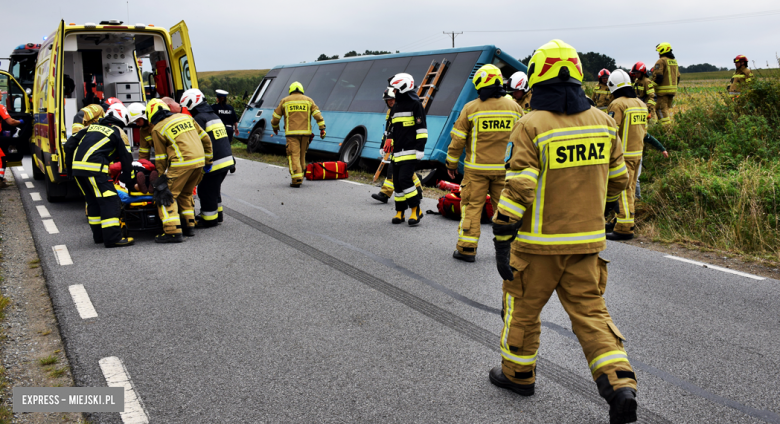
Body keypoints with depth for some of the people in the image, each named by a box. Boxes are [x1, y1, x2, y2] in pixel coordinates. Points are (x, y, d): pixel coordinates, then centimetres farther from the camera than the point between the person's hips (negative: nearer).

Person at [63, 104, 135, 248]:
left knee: (92, 200, 18)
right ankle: (113, 238, -8)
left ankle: (99, 235, 25)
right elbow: (126, 159, 11)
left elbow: (69, 145, 19)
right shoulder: (118, 133, 10)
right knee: (109, 201, -4)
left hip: (77, 166, 7)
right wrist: (128, 181, 21)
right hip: (94, 168, -7)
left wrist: (70, 167, 26)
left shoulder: (92, 126, 25)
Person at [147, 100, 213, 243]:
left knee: (165, 195, 1)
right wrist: (207, 160, 25)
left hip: (182, 163, -7)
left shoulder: (157, 129, 3)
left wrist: (162, 176, 19)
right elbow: (205, 139, 18)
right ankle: (189, 226, 24)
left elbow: (160, 157, 6)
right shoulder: (185, 117, 18)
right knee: (186, 193, 23)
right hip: (199, 161, 7)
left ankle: (173, 232, -9)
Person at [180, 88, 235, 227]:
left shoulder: (199, 118, -12)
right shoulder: (214, 116, 17)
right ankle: (217, 214, 33)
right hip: (226, 160, 9)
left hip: (213, 163, -9)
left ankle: (210, 219, 10)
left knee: (206, 190, 2)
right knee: (214, 189, 23)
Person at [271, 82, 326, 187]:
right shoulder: (308, 100, 11)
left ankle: (296, 179, -16)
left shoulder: (284, 101, 8)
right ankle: (300, 176, 25)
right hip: (305, 132, 2)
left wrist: (275, 128, 28)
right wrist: (322, 128, -3)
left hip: (291, 133, -2)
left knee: (294, 156, -5)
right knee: (302, 155, 17)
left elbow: (275, 117, 11)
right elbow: (317, 115, -1)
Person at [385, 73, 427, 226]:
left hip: (410, 152, -8)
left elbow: (422, 128, -9)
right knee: (397, 182, 7)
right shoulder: (395, 107, 19)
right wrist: (389, 140, 12)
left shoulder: (415, 104, -5)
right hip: (397, 152, 8)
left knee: (405, 179, -16)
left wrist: (420, 148, -14)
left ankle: (416, 210, -4)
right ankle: (400, 212, 17)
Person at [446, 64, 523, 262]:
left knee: (472, 206, 4)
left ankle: (467, 248, 5)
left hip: (476, 169, -2)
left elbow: (458, 139, -3)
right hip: (505, 169, 3)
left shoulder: (471, 108, -7)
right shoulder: (514, 107, 2)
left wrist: (452, 163, 9)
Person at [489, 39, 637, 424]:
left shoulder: (531, 126, -15)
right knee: (590, 310, 11)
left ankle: (518, 374, 31)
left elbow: (517, 191, -19)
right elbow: (617, 181, 11)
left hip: (539, 242, -4)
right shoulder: (603, 122, 3)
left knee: (523, 307, 14)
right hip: (586, 241, 5)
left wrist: (502, 242, -13)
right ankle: (620, 386, 0)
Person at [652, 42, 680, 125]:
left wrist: (653, 85, -9)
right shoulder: (674, 61, 16)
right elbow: (678, 77, 22)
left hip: (663, 90, -8)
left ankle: (666, 125, -14)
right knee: (668, 108, 15)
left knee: (661, 108, -7)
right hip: (673, 90, 8)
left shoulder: (661, 61, -11)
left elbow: (658, 76, -18)